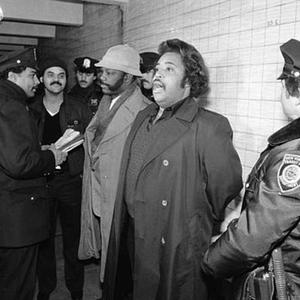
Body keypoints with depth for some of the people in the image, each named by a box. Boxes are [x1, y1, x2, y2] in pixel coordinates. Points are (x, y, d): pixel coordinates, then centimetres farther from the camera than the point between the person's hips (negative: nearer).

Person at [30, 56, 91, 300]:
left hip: (71, 181, -1)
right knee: (43, 239, 10)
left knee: (74, 238, 7)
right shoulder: (30, 110, 5)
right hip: (40, 182, 1)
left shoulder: (79, 110, 2)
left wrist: (76, 140, -14)